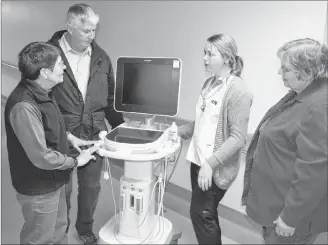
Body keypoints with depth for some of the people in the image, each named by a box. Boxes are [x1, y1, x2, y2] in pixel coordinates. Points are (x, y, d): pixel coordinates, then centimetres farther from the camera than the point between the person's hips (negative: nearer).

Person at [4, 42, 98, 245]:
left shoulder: (42, 92, -1)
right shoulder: (24, 107, -32)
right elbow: (42, 157, -29)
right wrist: (75, 161, -16)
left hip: (54, 180, 9)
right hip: (39, 188, -8)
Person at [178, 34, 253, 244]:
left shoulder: (238, 91, -16)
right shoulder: (210, 83, 8)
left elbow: (238, 138, -20)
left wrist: (211, 163, -23)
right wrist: (179, 132, 7)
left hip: (216, 168, -7)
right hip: (198, 159, 7)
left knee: (201, 215, 5)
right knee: (206, 214, 19)